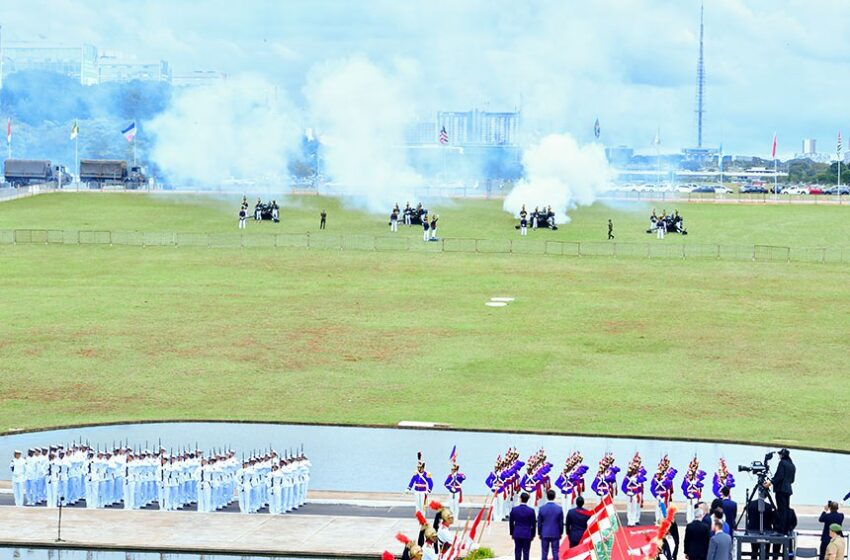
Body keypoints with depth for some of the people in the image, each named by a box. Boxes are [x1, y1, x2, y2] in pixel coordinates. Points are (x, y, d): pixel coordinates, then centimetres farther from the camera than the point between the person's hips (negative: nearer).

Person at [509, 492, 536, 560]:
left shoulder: (514, 509, -4)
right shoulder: (531, 511, -9)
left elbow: (511, 523, 4)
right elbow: (533, 524, -3)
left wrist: (512, 533, 15)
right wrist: (532, 535, 9)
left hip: (517, 534, 2)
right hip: (527, 534, -2)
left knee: (517, 552, 7)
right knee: (526, 552, 1)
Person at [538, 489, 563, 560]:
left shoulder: (542, 508, -5)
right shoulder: (559, 508, -6)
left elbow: (539, 522, 1)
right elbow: (561, 522, 0)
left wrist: (539, 533, 12)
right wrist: (561, 533, 12)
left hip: (545, 534, 0)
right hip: (555, 534, 0)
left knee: (544, 553, 4)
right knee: (555, 553, 2)